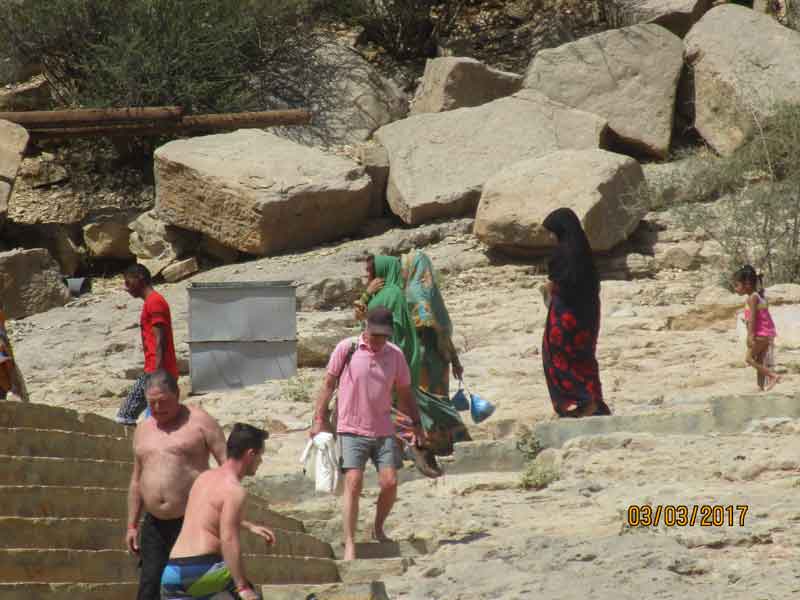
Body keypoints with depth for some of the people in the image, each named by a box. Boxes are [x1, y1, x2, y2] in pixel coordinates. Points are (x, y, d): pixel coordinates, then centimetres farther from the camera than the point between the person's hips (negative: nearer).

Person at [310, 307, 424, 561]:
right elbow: (328, 384, 2)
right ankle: (349, 543, -10)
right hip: (351, 430, -3)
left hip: (383, 430, 3)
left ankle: (378, 529, 22)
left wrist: (415, 423, 8)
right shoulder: (346, 349, -5)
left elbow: (404, 392, 14)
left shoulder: (395, 355, 4)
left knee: (389, 483, -4)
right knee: (354, 483, -13)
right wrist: (320, 419, -2)